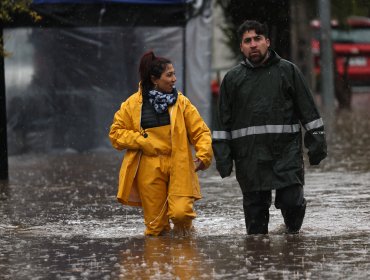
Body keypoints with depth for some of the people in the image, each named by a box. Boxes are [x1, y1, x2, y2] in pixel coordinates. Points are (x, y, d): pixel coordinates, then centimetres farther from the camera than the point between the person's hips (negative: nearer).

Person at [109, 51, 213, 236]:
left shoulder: (181, 102, 5)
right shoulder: (133, 104, 2)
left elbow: (200, 131, 3)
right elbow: (116, 133, 6)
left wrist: (203, 155, -13)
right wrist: (142, 141, -8)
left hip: (178, 168, 0)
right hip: (149, 169, 0)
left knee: (181, 213, -16)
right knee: (155, 226, -1)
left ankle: (183, 234, 16)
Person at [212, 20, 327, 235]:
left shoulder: (288, 71, 7)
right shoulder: (232, 78, 12)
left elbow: (309, 112, 8)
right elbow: (223, 122, 13)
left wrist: (317, 143, 1)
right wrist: (223, 156, 6)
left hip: (286, 150, -2)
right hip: (249, 157, 2)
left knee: (290, 200, -9)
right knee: (255, 208, 3)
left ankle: (293, 232, 20)